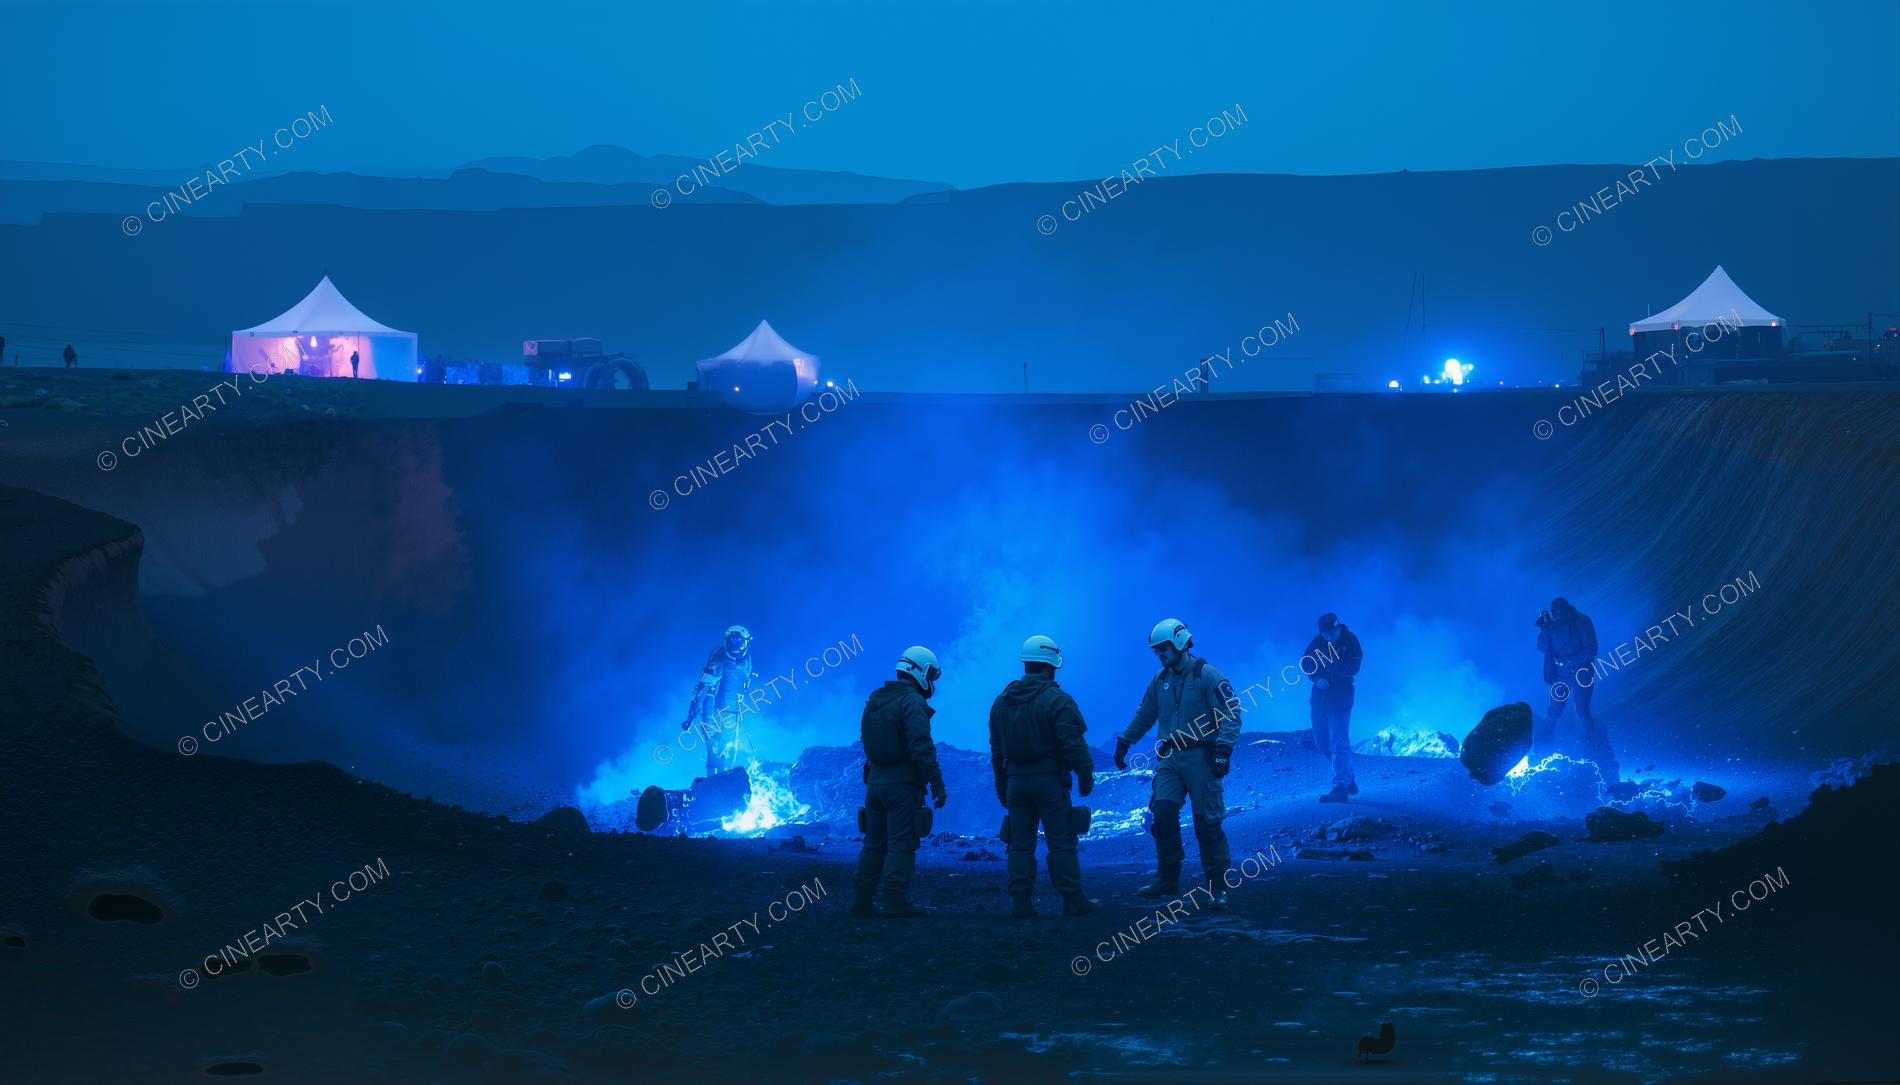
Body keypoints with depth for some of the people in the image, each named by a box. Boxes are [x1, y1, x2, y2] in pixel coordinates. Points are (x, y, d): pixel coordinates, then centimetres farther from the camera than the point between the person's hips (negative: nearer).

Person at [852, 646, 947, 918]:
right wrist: (937, 784, -19)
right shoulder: (913, 703, -13)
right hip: (903, 783, -8)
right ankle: (895, 901, -7)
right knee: (901, 844, -4)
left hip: (875, 781, 8)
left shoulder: (874, 701, 14)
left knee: (874, 844, 13)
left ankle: (861, 900, 13)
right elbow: (922, 748, -21)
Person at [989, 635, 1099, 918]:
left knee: (1020, 844, 7)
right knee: (1061, 843, -1)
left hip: (1016, 782, 5)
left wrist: (1001, 788, 20)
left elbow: (996, 750, 14)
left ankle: (1020, 902, 3)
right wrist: (1086, 777, -4)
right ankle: (1073, 901, 1)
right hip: (1049, 781, -5)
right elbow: (1073, 745, -14)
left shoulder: (1001, 701, 10)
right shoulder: (1057, 700, -11)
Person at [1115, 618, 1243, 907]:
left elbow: (1232, 713, -14)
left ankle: (1219, 888, 4)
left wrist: (1223, 747, -24)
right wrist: (1124, 741, 21)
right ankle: (1167, 880, 3)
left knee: (1207, 823, -3)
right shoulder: (1160, 680, 12)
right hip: (1169, 756, 5)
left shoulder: (1208, 675, -9)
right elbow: (1144, 715, 24)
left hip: (1200, 757, -5)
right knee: (1163, 812, -8)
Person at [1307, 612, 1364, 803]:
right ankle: (1348, 778, 27)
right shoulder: (1317, 642, 1)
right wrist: (1317, 678, -13)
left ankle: (1341, 788, -15)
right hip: (1320, 696, 6)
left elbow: (1352, 669, -20)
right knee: (1322, 742, 12)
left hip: (1341, 697, -6)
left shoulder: (1350, 641, -11)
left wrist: (1327, 662, -31)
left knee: (1338, 742, -12)